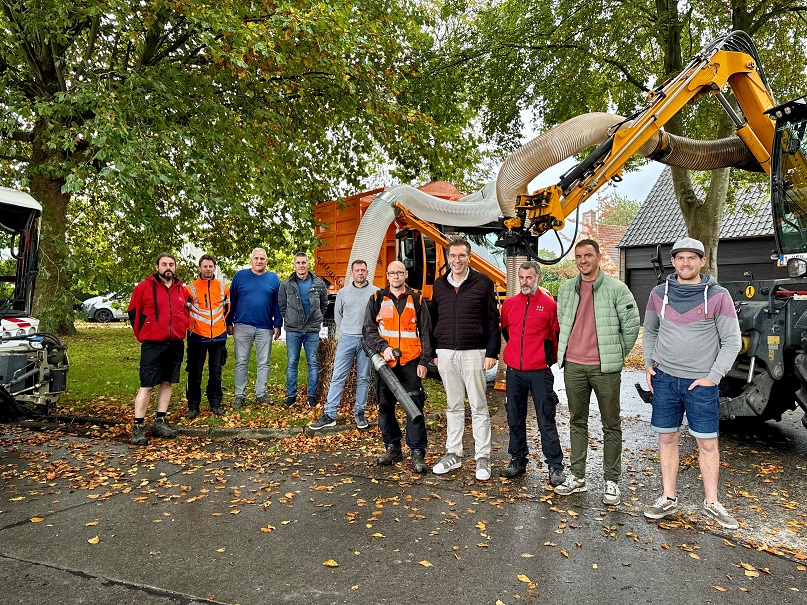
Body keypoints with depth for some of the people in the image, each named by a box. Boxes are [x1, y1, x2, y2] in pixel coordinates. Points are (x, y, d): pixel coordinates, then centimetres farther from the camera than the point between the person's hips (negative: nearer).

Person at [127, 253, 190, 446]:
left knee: (167, 382, 10)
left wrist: (182, 331, 12)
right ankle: (138, 427, 1)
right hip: (152, 345, -5)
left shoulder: (181, 290, 10)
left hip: (176, 344, 5)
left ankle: (160, 422, 19)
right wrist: (142, 335, 3)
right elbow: (133, 313, 2)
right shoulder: (144, 287, -3)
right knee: (146, 386, -5)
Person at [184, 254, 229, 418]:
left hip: (218, 336, 2)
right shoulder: (191, 288, -3)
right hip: (197, 337, -2)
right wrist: (189, 325, 5)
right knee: (195, 373, 3)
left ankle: (215, 403, 20)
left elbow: (228, 307, 17)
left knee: (216, 372, 9)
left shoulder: (223, 287, 4)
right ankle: (193, 406, 13)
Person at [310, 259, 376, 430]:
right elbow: (337, 315, 17)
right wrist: (346, 330, 10)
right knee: (338, 377, -1)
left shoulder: (376, 292, 2)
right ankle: (329, 415, 2)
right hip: (346, 339, 1)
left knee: (363, 378, 7)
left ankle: (359, 413, 17)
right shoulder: (343, 292, 9)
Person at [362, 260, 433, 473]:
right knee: (385, 406, 8)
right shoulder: (377, 300, 8)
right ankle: (392, 448, 23)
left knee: (415, 406, -5)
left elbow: (426, 334, 6)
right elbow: (368, 330, 4)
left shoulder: (417, 301, 7)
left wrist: (424, 362, -1)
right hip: (384, 362, 2)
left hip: (411, 363, -1)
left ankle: (418, 453, 1)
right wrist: (383, 347, -12)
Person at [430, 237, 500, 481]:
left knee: (479, 407, 3)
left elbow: (492, 321, -1)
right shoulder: (439, 284, 10)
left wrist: (492, 353, -7)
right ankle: (453, 454, 22)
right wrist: (434, 352, 12)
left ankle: (483, 458, 13)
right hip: (446, 353, 4)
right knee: (453, 407, 12)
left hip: (473, 353, -3)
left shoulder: (482, 282, -1)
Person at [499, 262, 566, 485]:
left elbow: (557, 335, 3)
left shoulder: (549, 305, -4)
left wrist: (549, 358, 10)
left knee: (546, 421, 0)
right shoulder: (509, 304, 7)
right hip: (514, 372, 4)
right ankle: (518, 460, 26)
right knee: (515, 419, 12)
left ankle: (555, 467, 10)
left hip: (539, 372, -4)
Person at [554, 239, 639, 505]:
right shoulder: (566, 290, 9)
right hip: (573, 366, 4)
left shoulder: (616, 288, -5)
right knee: (577, 422, 13)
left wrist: (617, 355, 4)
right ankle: (577, 476, 23)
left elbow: (631, 324, -2)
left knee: (611, 425, 5)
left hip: (605, 368, -4)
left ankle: (612, 481, 16)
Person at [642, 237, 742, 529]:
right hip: (664, 379, 3)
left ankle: (712, 503, 21)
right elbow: (649, 332, 15)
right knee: (667, 439, 9)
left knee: (708, 443, 4)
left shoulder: (718, 296, -6)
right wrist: (649, 364, 5)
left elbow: (732, 340, -5)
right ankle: (668, 500, 20)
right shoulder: (659, 294, 3)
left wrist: (713, 376, -10)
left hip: (701, 382, -2)